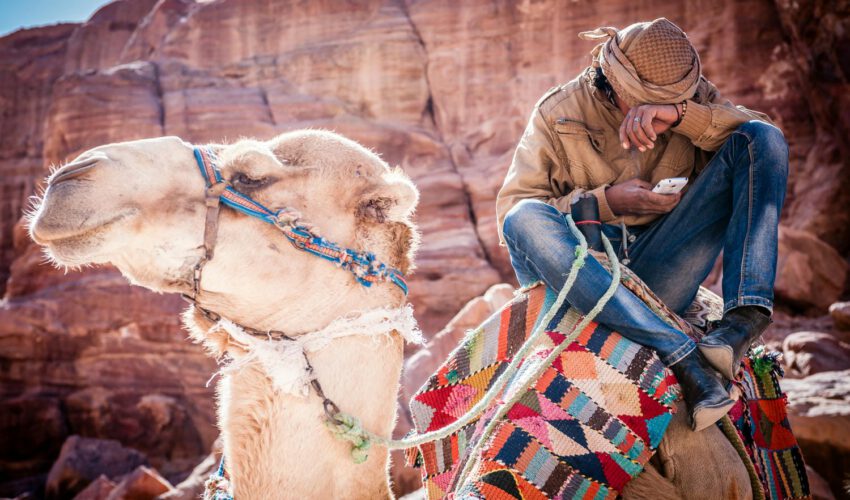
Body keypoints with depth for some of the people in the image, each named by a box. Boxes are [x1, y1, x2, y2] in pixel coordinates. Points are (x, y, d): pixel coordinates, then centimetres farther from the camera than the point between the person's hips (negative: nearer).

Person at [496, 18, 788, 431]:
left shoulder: (693, 98, 10)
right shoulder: (557, 113, 1)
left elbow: (764, 137, -7)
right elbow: (510, 211, -6)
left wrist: (680, 114, -21)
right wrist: (605, 201, -17)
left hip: (658, 271, 2)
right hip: (583, 277, -1)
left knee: (762, 138, -8)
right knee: (525, 220, -35)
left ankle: (746, 313, -27)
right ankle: (679, 353, -40)